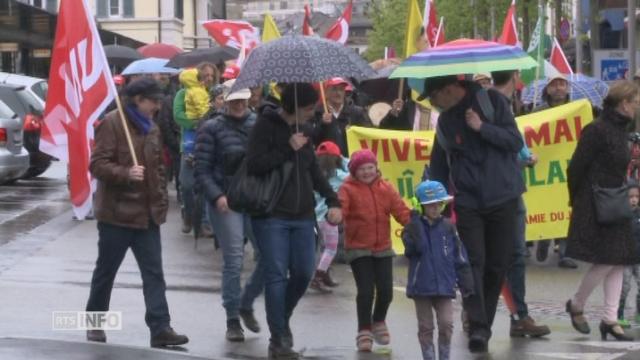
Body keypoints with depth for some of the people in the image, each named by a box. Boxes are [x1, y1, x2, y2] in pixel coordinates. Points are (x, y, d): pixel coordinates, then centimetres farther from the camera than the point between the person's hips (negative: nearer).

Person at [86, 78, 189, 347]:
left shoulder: (152, 129, 13)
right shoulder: (113, 123, -10)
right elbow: (98, 164, -16)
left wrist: (161, 201, 14)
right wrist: (126, 173, -30)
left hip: (147, 214, 6)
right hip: (116, 213, -6)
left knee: (154, 273, 0)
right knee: (106, 271, 7)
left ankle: (160, 328, -3)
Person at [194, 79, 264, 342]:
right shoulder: (212, 128, -1)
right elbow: (202, 170, -3)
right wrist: (217, 196, -16)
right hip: (226, 202, -3)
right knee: (234, 261, -6)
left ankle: (246, 304, 21)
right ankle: (232, 320, 8)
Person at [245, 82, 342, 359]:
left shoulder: (303, 129, 14)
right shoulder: (266, 126, -6)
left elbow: (314, 170, 20)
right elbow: (254, 164, -15)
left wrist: (333, 200, 10)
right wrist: (289, 150, -17)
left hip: (302, 215, 6)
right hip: (272, 215, -6)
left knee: (304, 273, 4)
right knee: (276, 275, -7)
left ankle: (281, 321, 28)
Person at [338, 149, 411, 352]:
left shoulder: (385, 188, 4)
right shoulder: (348, 189, -6)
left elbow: (401, 210, -1)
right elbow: (341, 208, -23)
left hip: (383, 248, 4)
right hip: (358, 249, -4)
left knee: (386, 290, 2)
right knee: (366, 290, -9)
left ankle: (379, 322, 30)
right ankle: (364, 331, 7)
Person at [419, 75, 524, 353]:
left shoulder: (491, 101, -4)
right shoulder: (446, 121, 7)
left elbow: (515, 141, -8)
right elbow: (438, 165, 14)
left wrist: (482, 127, -18)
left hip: (502, 200, -1)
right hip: (468, 203, 2)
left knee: (497, 266, 3)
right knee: (474, 262, -13)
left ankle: (483, 326, 15)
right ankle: (478, 327, -18)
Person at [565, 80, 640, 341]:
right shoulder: (597, 130, -15)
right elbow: (576, 167, -13)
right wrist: (577, 200, -6)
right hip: (595, 209, -9)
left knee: (618, 262, 5)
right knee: (605, 261, -9)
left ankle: (610, 319, 8)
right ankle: (576, 305, 12)